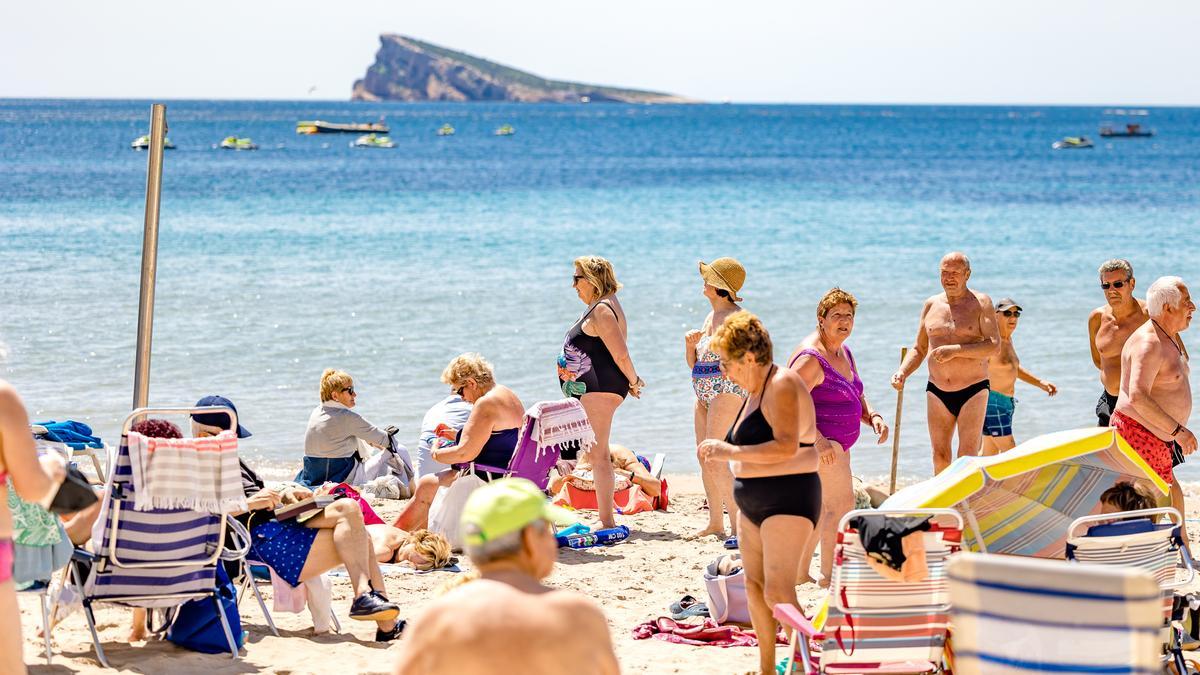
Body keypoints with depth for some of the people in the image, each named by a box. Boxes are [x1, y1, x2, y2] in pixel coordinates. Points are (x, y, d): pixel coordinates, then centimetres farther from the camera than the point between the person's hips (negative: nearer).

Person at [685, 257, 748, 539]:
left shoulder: (733, 316, -12)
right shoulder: (712, 316, 16)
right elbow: (693, 363, 20)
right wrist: (690, 342, 2)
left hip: (727, 391, -10)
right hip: (705, 393, 10)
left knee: (716, 461, -14)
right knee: (705, 460, 10)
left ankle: (738, 525, -12)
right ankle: (715, 523, 17)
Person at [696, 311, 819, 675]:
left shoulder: (783, 386, -15)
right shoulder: (756, 389, 15)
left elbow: (786, 447, -27)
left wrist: (731, 452, -26)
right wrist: (720, 451, 13)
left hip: (788, 502, -10)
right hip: (754, 505, 10)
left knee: (778, 592, -17)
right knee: (754, 584, 11)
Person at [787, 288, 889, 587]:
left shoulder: (843, 352, 13)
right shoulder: (811, 357, -19)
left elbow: (856, 397, 19)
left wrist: (873, 417, -2)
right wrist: (818, 441, -34)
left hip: (832, 445, 11)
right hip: (816, 444, -11)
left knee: (821, 508, 18)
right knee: (841, 504, -10)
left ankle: (800, 572, 28)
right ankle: (828, 574, -3)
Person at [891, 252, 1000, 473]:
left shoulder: (980, 303, -3)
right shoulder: (931, 305, 9)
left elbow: (994, 345, -14)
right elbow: (919, 349, 17)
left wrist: (955, 350, -23)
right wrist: (902, 372, -1)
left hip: (972, 390, -4)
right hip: (937, 391, 4)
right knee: (940, 457, 3)